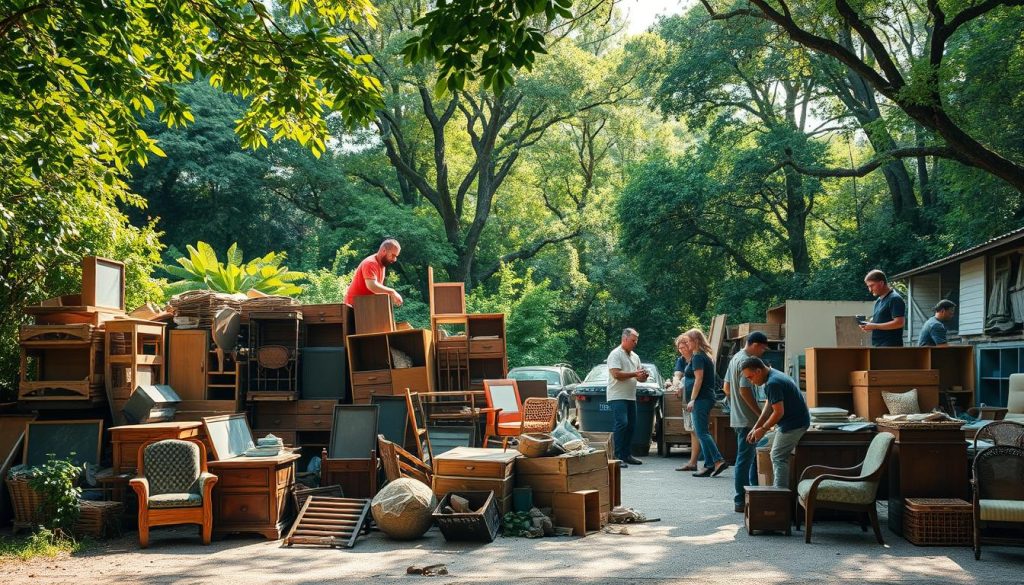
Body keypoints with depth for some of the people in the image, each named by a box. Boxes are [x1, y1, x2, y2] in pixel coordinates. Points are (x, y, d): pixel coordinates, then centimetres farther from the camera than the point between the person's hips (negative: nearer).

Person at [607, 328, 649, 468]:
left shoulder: (635, 356, 18)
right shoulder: (615, 354, -8)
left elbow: (639, 377, 21)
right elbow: (616, 374, -19)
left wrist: (644, 376, -3)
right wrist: (635, 374, -17)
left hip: (631, 397, 9)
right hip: (617, 397, -9)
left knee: (631, 425, 9)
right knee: (621, 424, -16)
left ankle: (626, 454, 18)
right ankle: (617, 456, -16)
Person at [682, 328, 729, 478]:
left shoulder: (698, 357, -11)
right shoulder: (704, 356, 18)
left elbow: (699, 379, -17)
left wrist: (692, 400, -18)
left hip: (701, 399, -10)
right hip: (706, 398, 10)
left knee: (702, 433, -11)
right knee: (702, 433, 10)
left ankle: (718, 460, -16)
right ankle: (709, 465, 9)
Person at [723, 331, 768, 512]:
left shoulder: (735, 358, 14)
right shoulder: (746, 361, -17)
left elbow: (726, 387, 19)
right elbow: (745, 390, -24)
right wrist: (761, 414, -18)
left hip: (737, 415, 10)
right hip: (747, 419, -10)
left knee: (753, 456, 18)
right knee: (745, 459, -4)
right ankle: (740, 500, 0)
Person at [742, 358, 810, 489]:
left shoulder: (773, 383, -23)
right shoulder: (773, 377, 11)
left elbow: (778, 412, -23)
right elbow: (768, 408, 13)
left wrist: (763, 429, -12)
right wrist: (755, 428, 8)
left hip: (793, 424, -10)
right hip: (795, 421, 10)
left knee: (778, 457, -6)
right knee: (778, 457, 15)